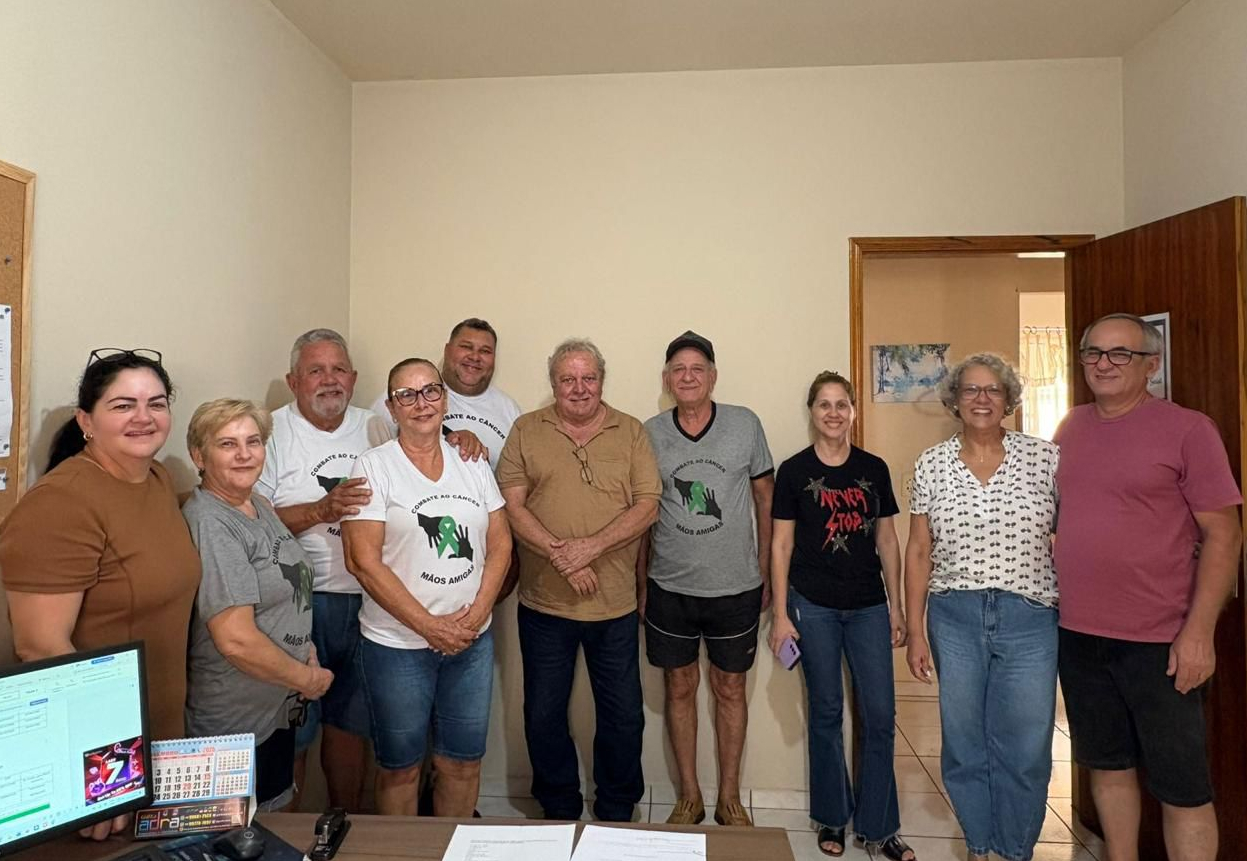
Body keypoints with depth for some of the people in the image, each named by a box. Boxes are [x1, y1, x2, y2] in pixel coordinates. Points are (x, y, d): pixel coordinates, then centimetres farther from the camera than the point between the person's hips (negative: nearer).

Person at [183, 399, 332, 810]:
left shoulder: (259, 505, 5)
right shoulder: (209, 525, -23)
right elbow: (236, 639, -28)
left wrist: (307, 650, 2)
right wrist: (307, 678, -14)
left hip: (278, 709, 9)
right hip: (234, 724, -9)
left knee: (276, 825, 23)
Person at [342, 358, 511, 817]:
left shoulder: (472, 464, 6)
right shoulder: (373, 467, -8)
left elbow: (500, 544, 6)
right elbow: (364, 561, -14)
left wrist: (477, 613, -8)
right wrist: (430, 626, -15)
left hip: (472, 640, 4)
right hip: (398, 643, -3)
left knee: (463, 762, 15)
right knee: (400, 766, 12)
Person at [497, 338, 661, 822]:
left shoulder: (631, 432, 3)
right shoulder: (526, 431, 2)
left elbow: (648, 505, -4)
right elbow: (511, 506, -5)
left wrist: (593, 545, -18)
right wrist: (561, 555, -17)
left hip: (616, 603, 0)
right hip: (544, 602, 0)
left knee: (623, 716, 12)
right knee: (544, 715, 13)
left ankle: (617, 814, 34)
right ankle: (559, 812, 35)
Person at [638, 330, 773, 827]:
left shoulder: (746, 425, -5)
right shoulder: (650, 434, -3)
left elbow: (765, 499, 3)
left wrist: (765, 574, 4)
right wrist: (641, 582, 4)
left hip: (735, 587, 0)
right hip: (670, 587, 1)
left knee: (730, 689, 12)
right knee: (680, 688, 12)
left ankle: (729, 798, 30)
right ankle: (689, 797, 30)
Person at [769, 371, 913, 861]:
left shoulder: (874, 469, 5)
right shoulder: (794, 471, -3)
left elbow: (887, 539, 10)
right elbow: (781, 544, -2)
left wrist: (896, 606, 8)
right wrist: (779, 614, -5)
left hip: (869, 606, 3)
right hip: (814, 607, -2)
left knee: (880, 715, 3)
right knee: (826, 712, 9)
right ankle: (832, 819, 26)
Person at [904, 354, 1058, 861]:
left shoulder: (1045, 457, -1)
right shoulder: (931, 464, 2)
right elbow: (918, 550, 5)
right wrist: (915, 631, 3)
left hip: (1030, 618, -1)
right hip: (954, 619, 1)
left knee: (1025, 749, 6)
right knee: (964, 743, 11)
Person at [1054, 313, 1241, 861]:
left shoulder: (1187, 429, -7)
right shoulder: (1070, 428, 7)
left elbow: (1223, 536, -9)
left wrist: (1198, 632, -15)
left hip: (1158, 640, -4)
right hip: (1076, 632, 5)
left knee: (1181, 786, 6)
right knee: (1108, 764, 18)